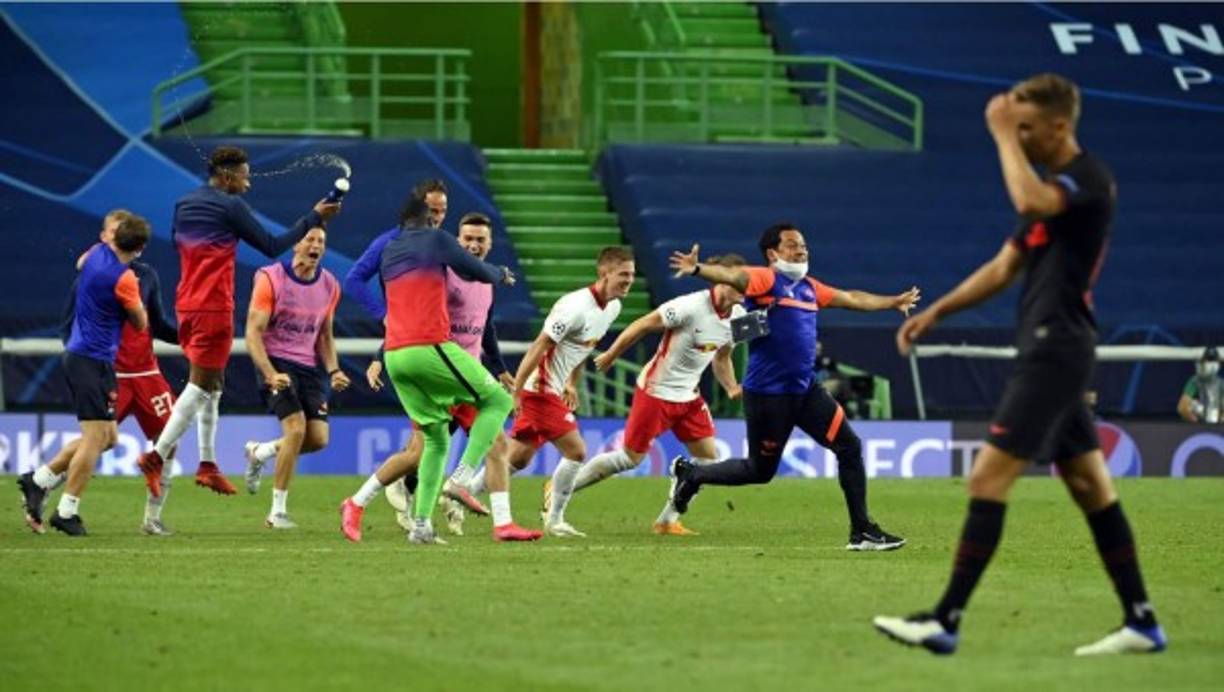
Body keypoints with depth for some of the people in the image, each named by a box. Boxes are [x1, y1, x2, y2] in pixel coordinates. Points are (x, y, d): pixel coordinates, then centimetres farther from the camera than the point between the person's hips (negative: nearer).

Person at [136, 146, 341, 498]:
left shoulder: (184, 204, 11)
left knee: (212, 386, 15)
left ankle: (208, 464, 14)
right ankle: (156, 456, -15)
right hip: (214, 307, -8)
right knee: (200, 386, -7)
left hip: (186, 305, 8)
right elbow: (272, 246, -8)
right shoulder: (230, 206, -11)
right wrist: (314, 218, -2)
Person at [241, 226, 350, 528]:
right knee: (296, 428, -22)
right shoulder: (270, 278, -10)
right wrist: (270, 374, -23)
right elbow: (253, 332, -12)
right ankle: (278, 511, -11)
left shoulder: (329, 285, 6)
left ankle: (260, 452, 24)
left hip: (310, 367, 5)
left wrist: (333, 371, 2)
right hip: (277, 364, -5)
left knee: (318, 439, -6)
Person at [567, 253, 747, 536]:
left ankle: (667, 521, 9)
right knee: (630, 457, -1)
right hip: (656, 392, -7)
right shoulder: (691, 306, -25)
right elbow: (642, 325, -16)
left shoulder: (738, 317, -1)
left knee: (708, 457, -4)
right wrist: (611, 355, -9)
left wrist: (732, 389, -1)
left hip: (689, 396, 7)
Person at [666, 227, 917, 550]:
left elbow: (852, 299, 31)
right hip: (768, 393, -7)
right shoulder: (766, 279, -10)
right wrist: (697, 269, -50)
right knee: (760, 470, 3)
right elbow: (733, 276, -30)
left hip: (805, 389, 8)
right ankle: (692, 474, 27)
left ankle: (862, 531, 8)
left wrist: (893, 302, 43)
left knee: (850, 447, 1)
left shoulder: (809, 287, 14)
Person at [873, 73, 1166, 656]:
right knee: (1092, 488, 10)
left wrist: (1004, 135, -23)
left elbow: (1029, 201, -35)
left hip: (1055, 352, -10)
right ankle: (1141, 623, 13)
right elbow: (1005, 267, 23)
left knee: (988, 480, -11)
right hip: (1048, 351, 10)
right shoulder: (1051, 187, 17)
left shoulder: (1089, 179, -13)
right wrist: (936, 311, 17)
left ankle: (946, 620, -11)